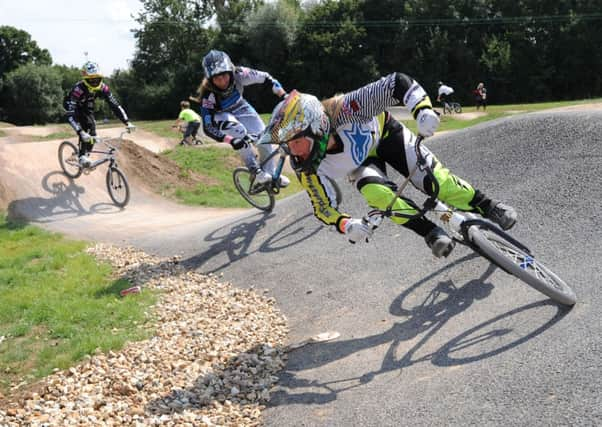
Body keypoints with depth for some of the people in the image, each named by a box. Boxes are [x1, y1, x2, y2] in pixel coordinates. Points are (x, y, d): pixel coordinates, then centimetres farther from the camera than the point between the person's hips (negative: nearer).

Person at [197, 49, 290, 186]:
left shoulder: (239, 74, -32)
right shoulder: (208, 95, -37)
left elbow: (266, 78, -19)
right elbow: (207, 128, -39)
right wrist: (231, 141, -52)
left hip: (239, 107, 3)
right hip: (220, 115, -3)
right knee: (239, 131, -34)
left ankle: (271, 173, 12)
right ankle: (255, 171, -21)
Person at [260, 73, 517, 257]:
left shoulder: (343, 110, -43)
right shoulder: (307, 168, -34)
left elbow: (397, 83, -38)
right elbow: (322, 207, -23)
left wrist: (422, 109, -55)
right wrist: (346, 225, -43)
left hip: (383, 133, -1)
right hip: (361, 164, 1)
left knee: (432, 176, -15)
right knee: (373, 191, -29)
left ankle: (487, 207, 6)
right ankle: (432, 232, -15)